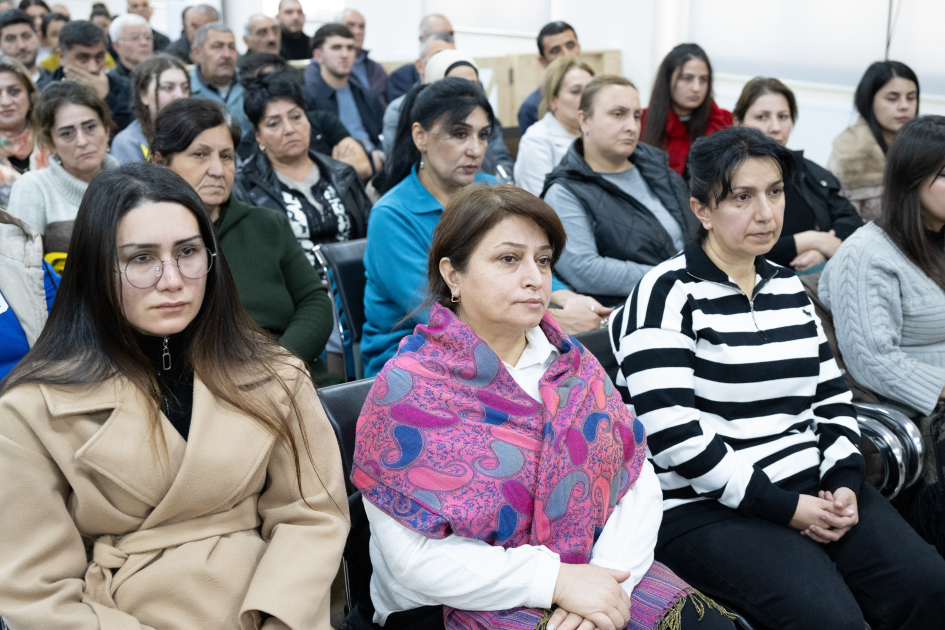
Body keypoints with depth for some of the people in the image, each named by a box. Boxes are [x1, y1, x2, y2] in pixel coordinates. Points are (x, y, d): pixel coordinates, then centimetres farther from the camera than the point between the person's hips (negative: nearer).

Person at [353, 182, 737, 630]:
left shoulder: (573, 365, 7)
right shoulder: (408, 389, -10)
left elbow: (637, 480, 2)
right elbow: (415, 556, -16)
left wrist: (609, 579, -16)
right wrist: (557, 579, -21)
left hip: (585, 574, 6)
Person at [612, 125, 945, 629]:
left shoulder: (788, 288, 15)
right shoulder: (668, 294, -9)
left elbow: (831, 394, 18)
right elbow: (672, 432, -18)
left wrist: (844, 483, -1)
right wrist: (784, 507, -15)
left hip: (813, 488, 7)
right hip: (706, 509, -7)